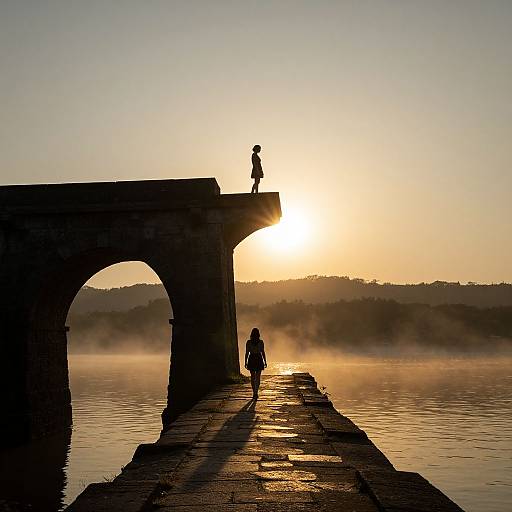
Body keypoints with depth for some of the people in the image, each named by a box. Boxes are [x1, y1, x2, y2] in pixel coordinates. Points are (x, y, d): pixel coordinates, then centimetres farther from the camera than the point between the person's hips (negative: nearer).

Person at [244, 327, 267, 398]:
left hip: (251, 360, 1)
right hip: (259, 359, -1)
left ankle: (254, 392, 17)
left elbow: (247, 353, -3)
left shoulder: (248, 342, -4)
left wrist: (246, 362, 3)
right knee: (257, 377, 3)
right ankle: (256, 392, -8)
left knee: (252, 377, 14)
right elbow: (263, 352, -4)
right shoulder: (261, 342, -5)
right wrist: (265, 362, 3)